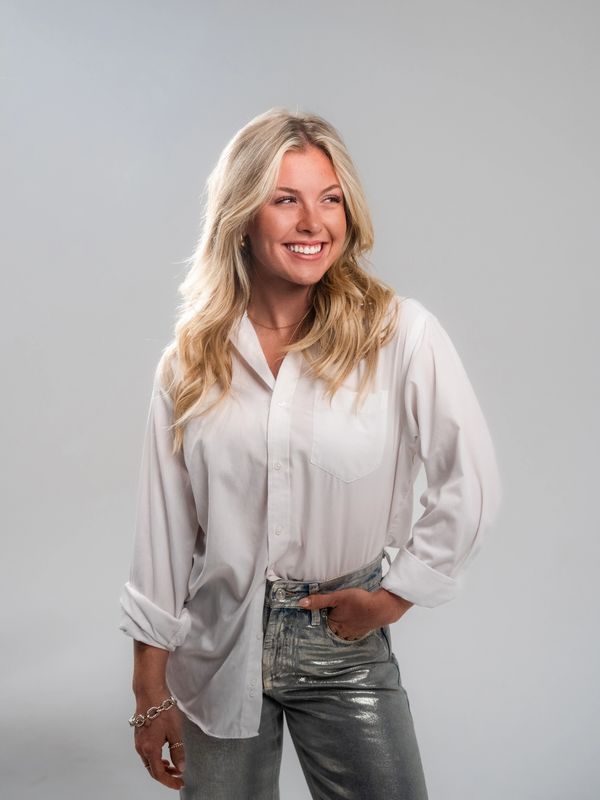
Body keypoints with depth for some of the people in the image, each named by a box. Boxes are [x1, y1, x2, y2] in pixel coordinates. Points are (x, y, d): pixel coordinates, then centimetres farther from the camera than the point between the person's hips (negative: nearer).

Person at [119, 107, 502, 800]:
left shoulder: (400, 333, -10)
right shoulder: (190, 360, -3)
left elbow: (470, 487, -6)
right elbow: (163, 530, 0)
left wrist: (395, 594, -4)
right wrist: (152, 693, 2)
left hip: (345, 648, -1)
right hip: (217, 652, 2)